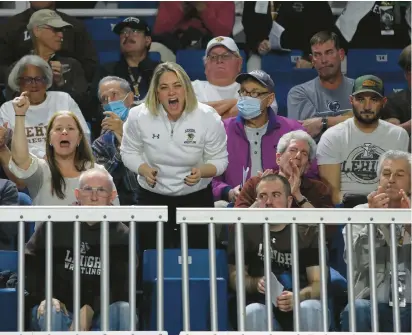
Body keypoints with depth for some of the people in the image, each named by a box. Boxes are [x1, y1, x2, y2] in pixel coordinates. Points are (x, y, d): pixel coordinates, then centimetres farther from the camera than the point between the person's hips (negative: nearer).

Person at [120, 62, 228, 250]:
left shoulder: (209, 118, -15)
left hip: (196, 198, 0)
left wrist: (201, 172, -27)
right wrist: (144, 170, -19)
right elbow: (129, 152, 1)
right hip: (152, 197, 0)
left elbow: (219, 160, -6)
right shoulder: (138, 116, -13)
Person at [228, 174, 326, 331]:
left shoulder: (307, 235, 12)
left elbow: (319, 282, 4)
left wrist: (298, 297, -19)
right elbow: (234, 276, 7)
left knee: (311, 307, -33)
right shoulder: (245, 232, 11)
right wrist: (256, 283, -16)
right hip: (262, 306, -1)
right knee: (253, 311, -35)